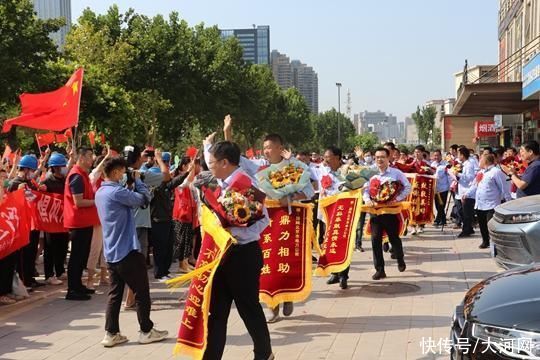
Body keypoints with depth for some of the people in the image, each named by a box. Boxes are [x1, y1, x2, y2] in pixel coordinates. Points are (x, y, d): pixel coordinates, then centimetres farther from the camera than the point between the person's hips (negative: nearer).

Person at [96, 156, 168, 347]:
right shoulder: (117, 191, -18)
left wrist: (130, 186, 9)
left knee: (115, 292, 10)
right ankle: (146, 331, 12)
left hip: (111, 251, 9)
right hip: (127, 250, -9)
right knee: (141, 291, 4)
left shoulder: (101, 192, 12)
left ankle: (111, 333, 9)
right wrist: (137, 180, -1)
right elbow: (144, 198, -15)